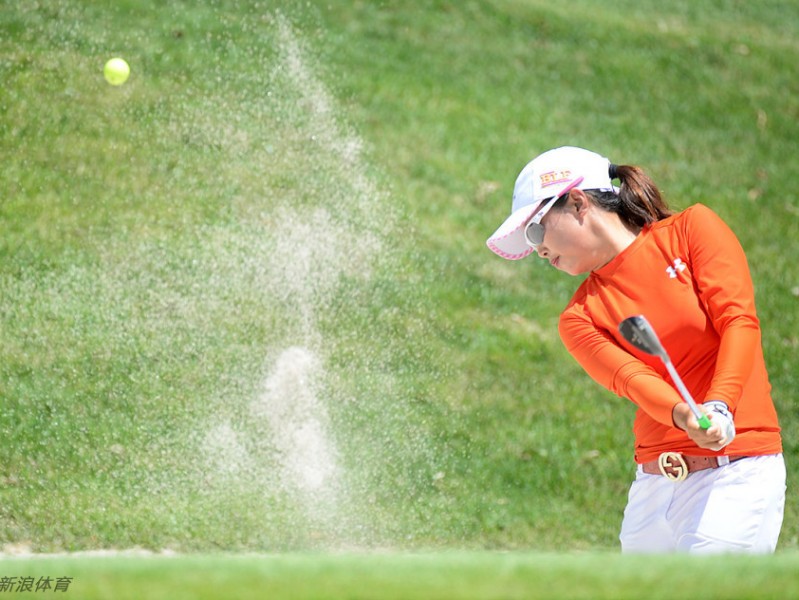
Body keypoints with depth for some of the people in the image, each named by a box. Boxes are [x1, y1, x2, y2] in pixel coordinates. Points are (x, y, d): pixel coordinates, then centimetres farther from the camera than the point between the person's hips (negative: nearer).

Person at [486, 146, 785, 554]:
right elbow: (630, 378, -9)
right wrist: (685, 416, -32)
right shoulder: (579, 318, 9)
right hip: (653, 484, 4)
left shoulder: (691, 228, 4)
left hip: (737, 470, -4)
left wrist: (719, 407, -25)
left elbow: (739, 320, -7)